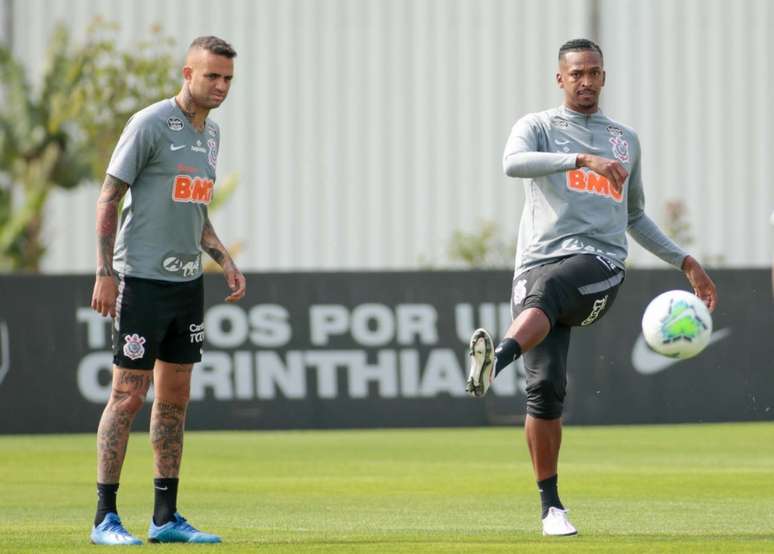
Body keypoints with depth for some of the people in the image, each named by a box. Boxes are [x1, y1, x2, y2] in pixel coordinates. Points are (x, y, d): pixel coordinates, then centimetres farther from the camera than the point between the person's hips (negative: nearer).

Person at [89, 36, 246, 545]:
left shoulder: (211, 133, 13)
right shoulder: (150, 125, -11)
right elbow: (110, 197, -10)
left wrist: (225, 261, 12)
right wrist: (105, 273, -16)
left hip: (187, 281, 8)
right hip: (142, 278, -8)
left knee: (175, 398, 9)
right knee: (129, 395, -7)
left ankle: (166, 517, 14)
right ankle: (106, 518, -3)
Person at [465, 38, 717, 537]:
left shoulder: (626, 139, 26)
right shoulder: (539, 127, 15)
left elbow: (635, 217, 37)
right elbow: (514, 163, -10)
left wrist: (685, 262, 30)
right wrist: (584, 159, -21)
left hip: (600, 263, 1)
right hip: (540, 261, 0)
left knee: (545, 289, -37)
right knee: (545, 388, -13)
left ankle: (498, 359, -66)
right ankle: (551, 505, -4)